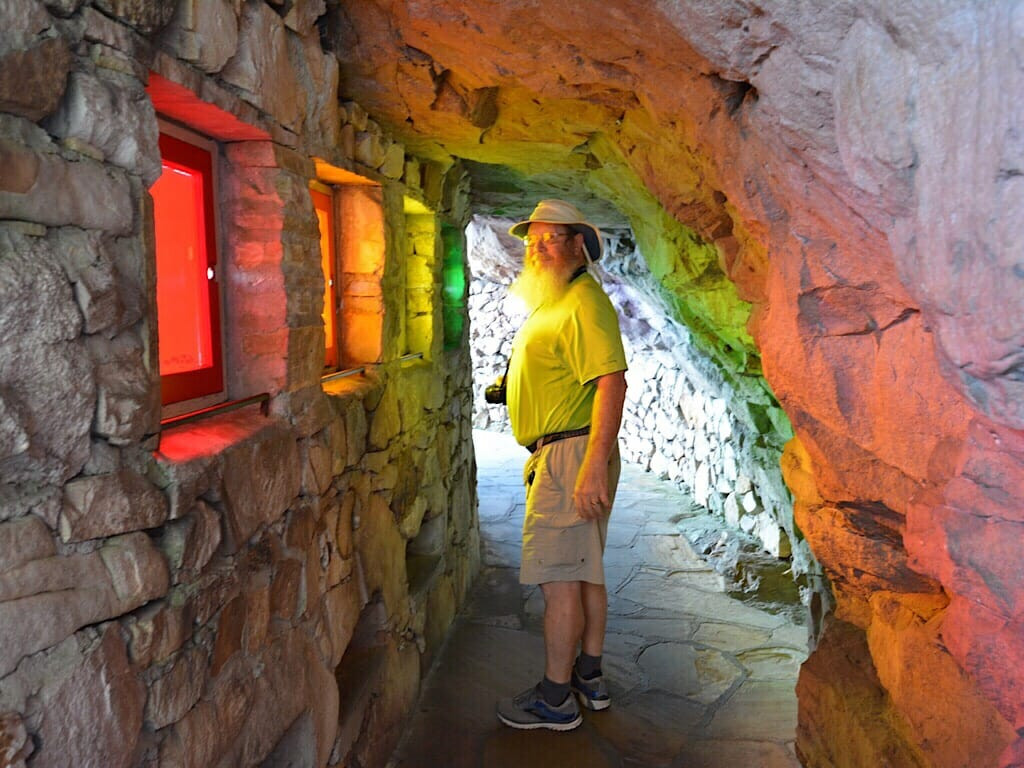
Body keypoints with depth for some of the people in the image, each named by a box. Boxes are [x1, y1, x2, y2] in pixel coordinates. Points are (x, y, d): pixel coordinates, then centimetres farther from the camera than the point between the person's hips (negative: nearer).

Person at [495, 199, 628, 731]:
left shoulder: (583, 302, -15)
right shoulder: (553, 301, 19)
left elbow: (612, 383, -24)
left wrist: (594, 466, -29)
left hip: (572, 454, -11)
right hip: (559, 455, 11)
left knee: (557, 578, -4)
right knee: (584, 570, 17)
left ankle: (555, 700, 7)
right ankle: (589, 677, 30)